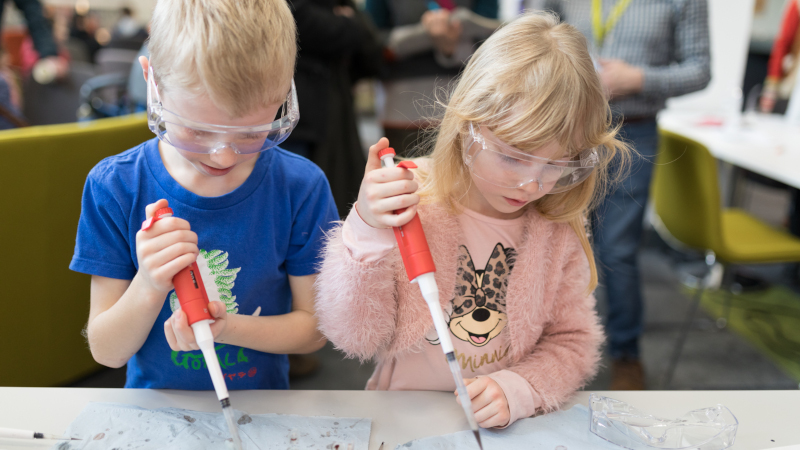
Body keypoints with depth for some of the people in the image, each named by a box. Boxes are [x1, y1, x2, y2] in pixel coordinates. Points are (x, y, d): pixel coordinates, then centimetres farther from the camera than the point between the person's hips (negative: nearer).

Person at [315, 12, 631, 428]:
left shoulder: (558, 229, -4)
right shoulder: (406, 201, -11)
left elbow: (572, 341, 3)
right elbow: (354, 336, -11)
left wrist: (518, 391, -15)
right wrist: (366, 235, -25)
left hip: (501, 425, 2)